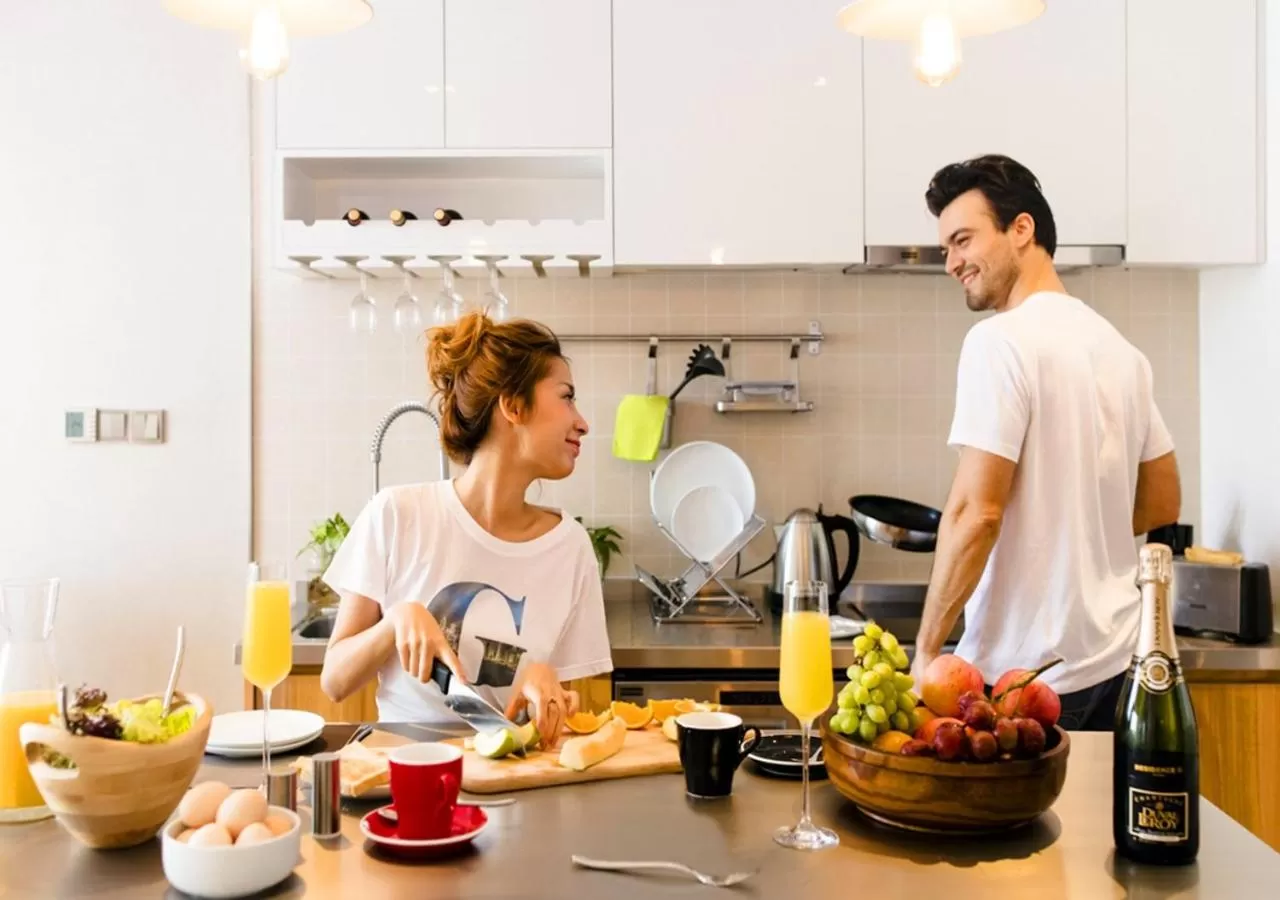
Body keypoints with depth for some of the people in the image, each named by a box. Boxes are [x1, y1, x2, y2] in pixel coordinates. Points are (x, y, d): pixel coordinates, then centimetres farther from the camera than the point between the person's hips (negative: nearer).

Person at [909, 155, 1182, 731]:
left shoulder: (1001, 340, -15)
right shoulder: (1120, 349, 9)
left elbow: (976, 513, -20)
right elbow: (1162, 505, 16)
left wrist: (926, 651, -11)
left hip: (1027, 671, -8)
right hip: (1113, 657, 8)